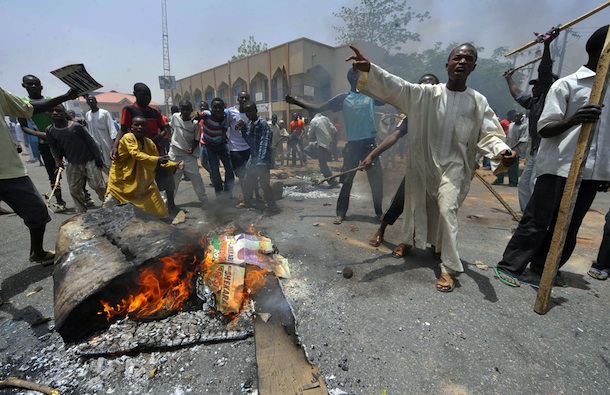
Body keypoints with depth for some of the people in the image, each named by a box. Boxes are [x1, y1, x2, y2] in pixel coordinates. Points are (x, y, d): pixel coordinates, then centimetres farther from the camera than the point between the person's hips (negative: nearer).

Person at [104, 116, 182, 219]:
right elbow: (136, 154, -31)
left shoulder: (150, 143, 0)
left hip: (143, 183, 4)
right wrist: (157, 160, -42)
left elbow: (159, 163, 7)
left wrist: (175, 165, -7)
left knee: (159, 213, 5)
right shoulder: (128, 137, -15)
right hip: (121, 181, -4)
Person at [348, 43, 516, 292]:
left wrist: (501, 151, -24)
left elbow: (489, 133, -2)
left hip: (453, 165, -1)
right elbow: (394, 86, -10)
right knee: (419, 205, 15)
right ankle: (411, 240, 43)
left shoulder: (478, 101, 2)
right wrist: (369, 68, -24)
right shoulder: (425, 93, -1)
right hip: (423, 162, 1)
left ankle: (449, 268, -3)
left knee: (446, 210, -14)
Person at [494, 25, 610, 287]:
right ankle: (509, 266, 6)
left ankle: (542, 266, 25)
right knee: (537, 222, -4)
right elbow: (544, 128, -9)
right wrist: (573, 120, -27)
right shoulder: (566, 84, -2)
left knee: (568, 226, 11)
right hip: (559, 167, -6)